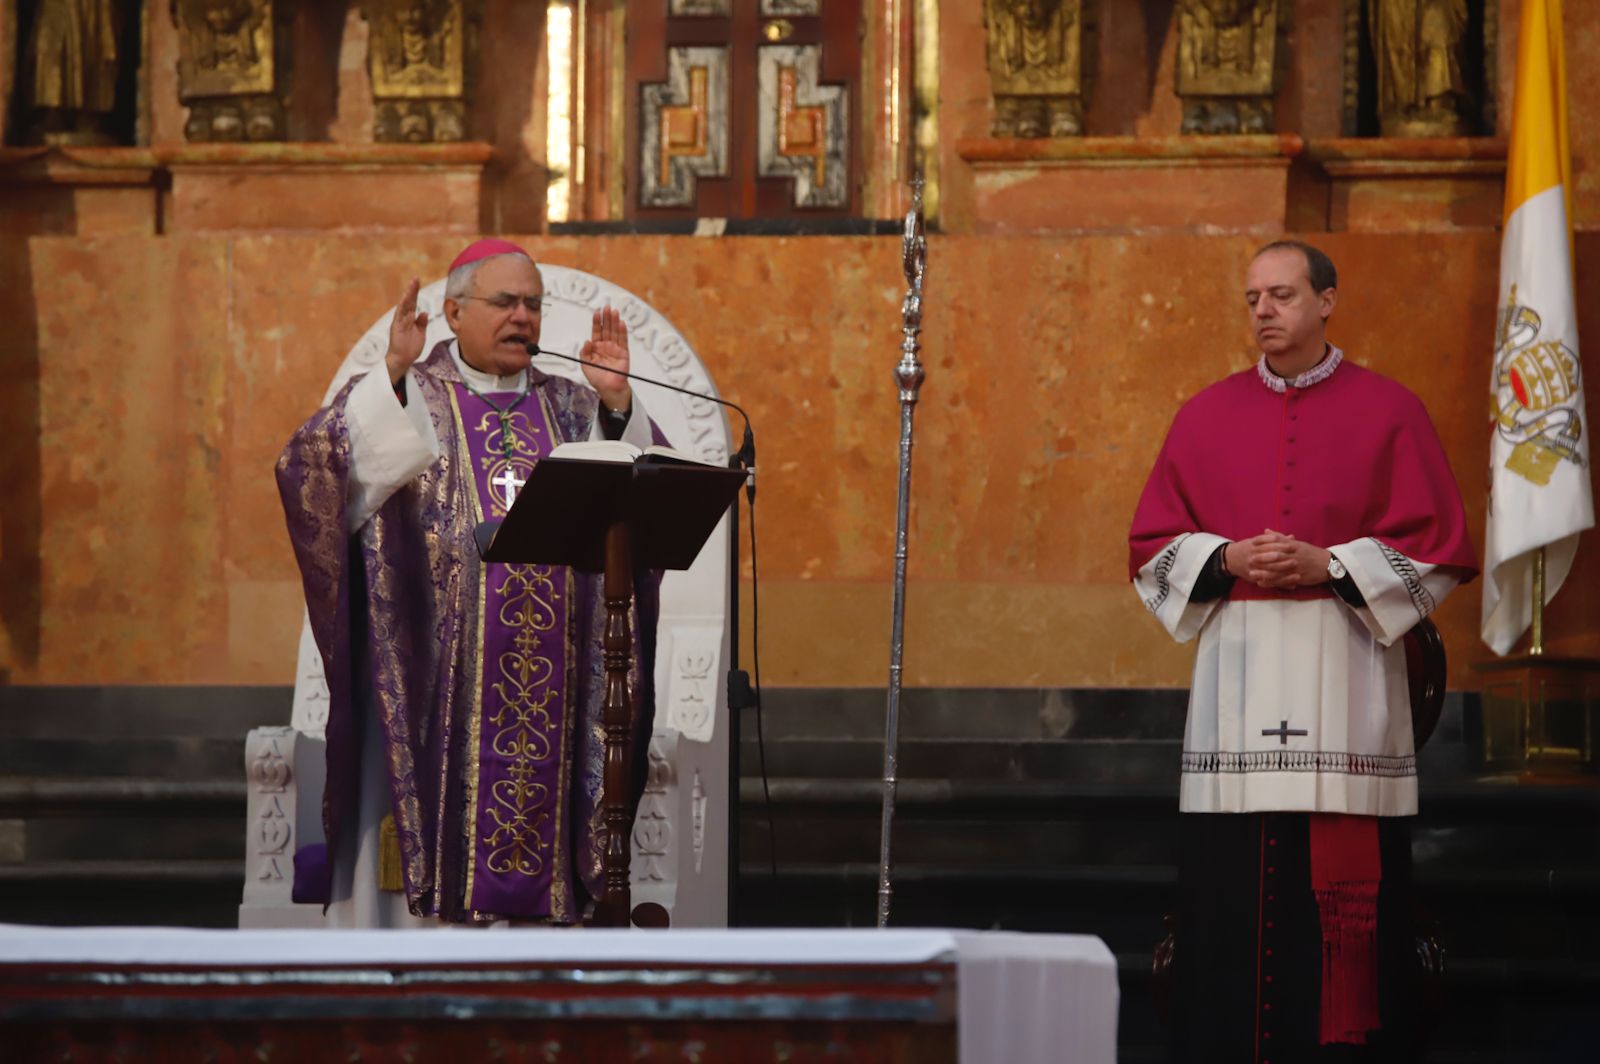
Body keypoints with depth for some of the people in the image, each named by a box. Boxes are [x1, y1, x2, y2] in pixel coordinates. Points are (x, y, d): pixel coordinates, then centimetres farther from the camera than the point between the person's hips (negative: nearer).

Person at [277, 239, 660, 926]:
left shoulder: (572, 410, 17)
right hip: (434, 678, -3)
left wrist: (617, 403, -9)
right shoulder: (401, 400, 7)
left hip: (547, 684, 3)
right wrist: (393, 376, -20)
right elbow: (314, 464, -11)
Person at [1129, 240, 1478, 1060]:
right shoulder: (1207, 417, 12)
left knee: (1348, 887, -6)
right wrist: (1226, 560, -7)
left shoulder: (1388, 413, 5)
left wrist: (1331, 564, -10)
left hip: (1346, 681, -2)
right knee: (1230, 891, -3)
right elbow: (1153, 548, 12)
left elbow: (1436, 550, 1)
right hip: (1237, 678, 2)